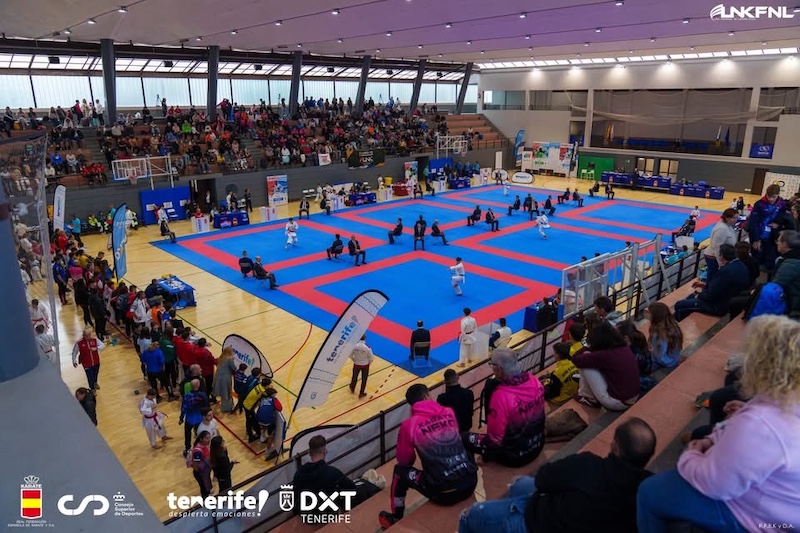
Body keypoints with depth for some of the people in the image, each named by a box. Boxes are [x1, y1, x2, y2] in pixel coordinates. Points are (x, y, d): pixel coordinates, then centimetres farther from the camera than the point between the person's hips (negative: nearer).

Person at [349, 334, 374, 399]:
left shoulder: (355, 345, -18)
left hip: (356, 364, 2)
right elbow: (371, 358, -16)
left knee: (354, 377, 26)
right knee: (364, 379, 16)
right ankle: (361, 394, 28)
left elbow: (350, 355, -7)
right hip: (365, 365, -2)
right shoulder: (367, 347, -24)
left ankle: (352, 389, 50)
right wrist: (368, 362, 5)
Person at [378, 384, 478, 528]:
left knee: (400, 471, 20)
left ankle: (396, 519, 34)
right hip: (470, 482, 4)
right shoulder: (449, 413, 1)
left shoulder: (409, 425, -9)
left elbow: (404, 460, 5)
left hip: (443, 493, -4)